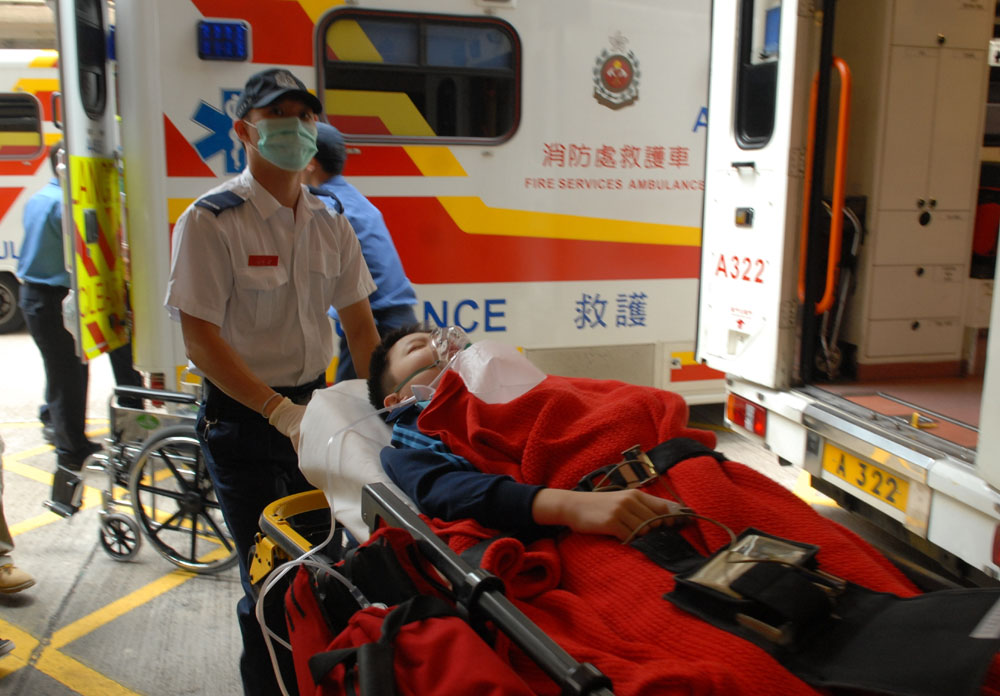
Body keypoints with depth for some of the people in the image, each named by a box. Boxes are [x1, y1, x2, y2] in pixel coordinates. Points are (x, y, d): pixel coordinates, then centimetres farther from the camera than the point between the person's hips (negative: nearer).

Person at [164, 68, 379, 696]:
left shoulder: (331, 225, 6)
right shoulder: (211, 221, -11)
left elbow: (359, 323, 10)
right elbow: (200, 341, -15)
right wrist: (281, 411, -22)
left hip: (316, 406, 5)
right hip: (244, 419, -5)